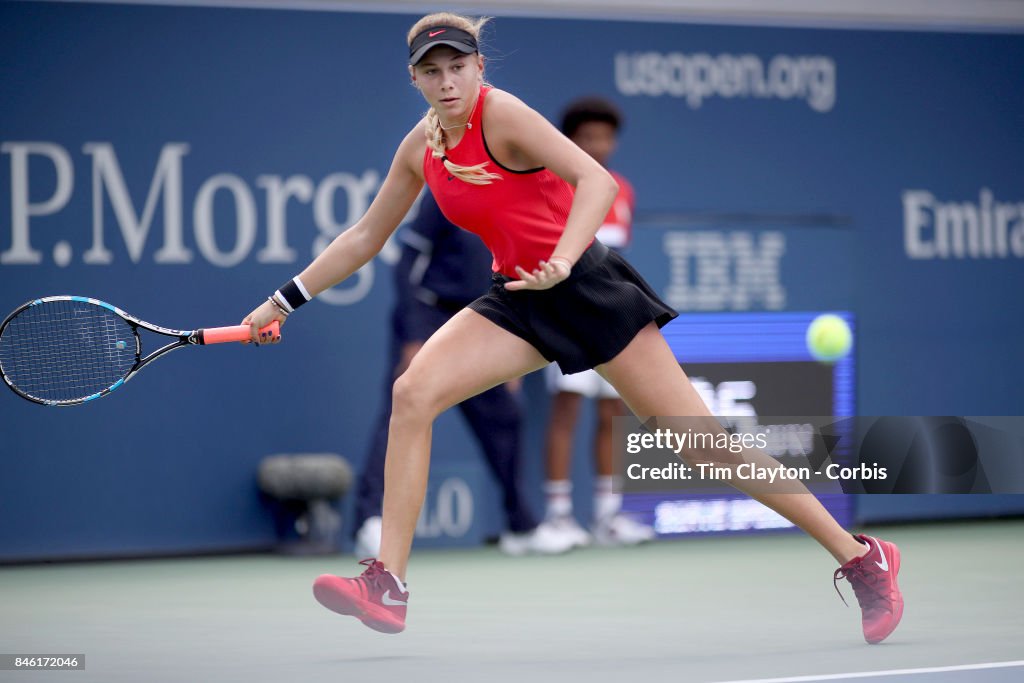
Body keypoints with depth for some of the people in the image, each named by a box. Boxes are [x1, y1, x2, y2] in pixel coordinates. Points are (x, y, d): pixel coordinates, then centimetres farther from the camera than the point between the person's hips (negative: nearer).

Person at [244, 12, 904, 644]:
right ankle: (387, 586, -12)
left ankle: (861, 558, 1)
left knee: (694, 435, -8)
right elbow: (364, 237, 18)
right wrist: (284, 301, 17)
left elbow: (597, 181, -26)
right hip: (521, 300, 6)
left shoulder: (501, 114, -15)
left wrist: (561, 260, -42)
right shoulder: (422, 146, 6)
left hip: (589, 287, -6)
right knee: (413, 392, -14)